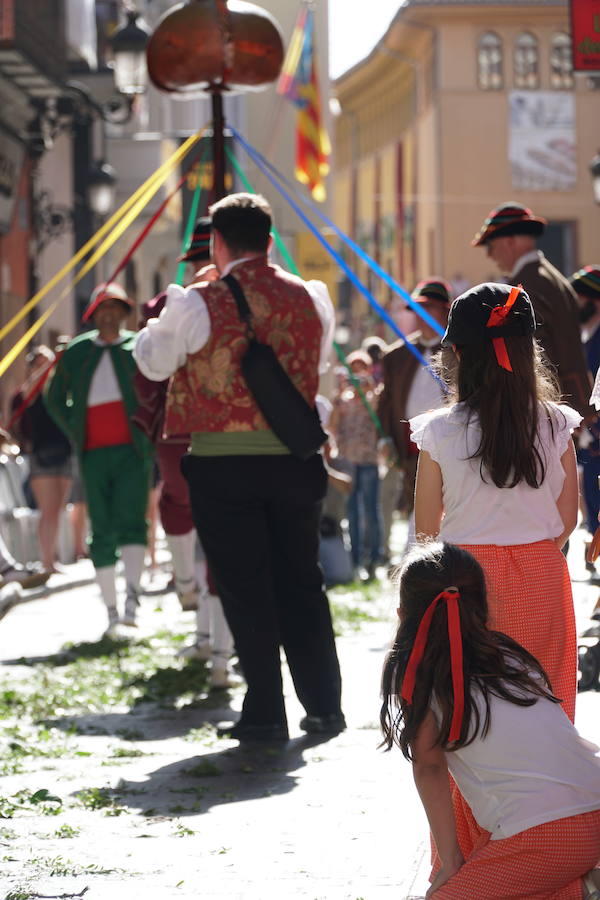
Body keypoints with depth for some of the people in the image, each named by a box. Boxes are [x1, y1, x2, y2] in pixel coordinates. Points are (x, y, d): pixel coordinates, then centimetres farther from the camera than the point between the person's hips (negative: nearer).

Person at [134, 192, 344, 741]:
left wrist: (164, 317, 23)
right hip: (295, 460, 4)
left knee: (245, 590, 3)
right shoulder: (310, 299, 3)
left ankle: (266, 715, 4)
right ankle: (325, 706, 18)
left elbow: (152, 363, 6)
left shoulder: (198, 304, -9)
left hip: (223, 463, -3)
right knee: (302, 583, 14)